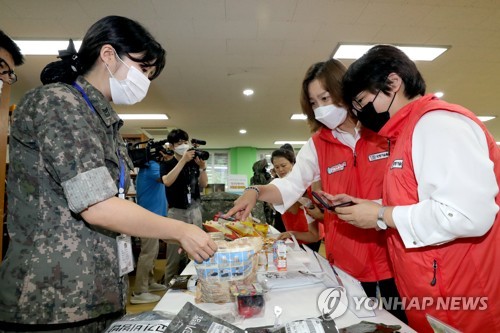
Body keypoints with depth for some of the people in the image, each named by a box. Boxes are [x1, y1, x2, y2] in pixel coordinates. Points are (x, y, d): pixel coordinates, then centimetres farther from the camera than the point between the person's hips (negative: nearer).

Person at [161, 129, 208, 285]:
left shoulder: (194, 162, 9)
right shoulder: (168, 164, -1)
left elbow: (203, 184, 6)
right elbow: (167, 181, -22)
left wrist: (202, 167, -10)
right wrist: (183, 160, -24)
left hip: (195, 210, 4)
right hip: (177, 212, -4)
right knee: (175, 252, -4)